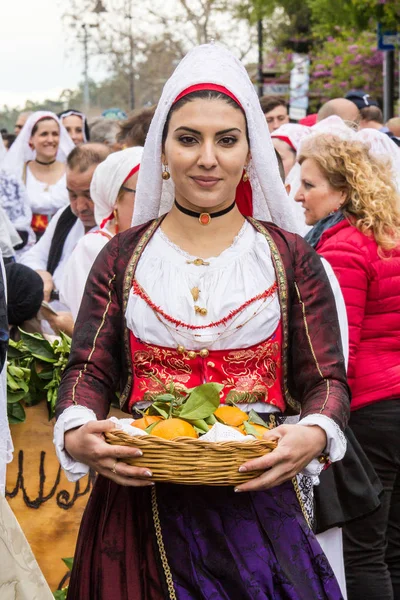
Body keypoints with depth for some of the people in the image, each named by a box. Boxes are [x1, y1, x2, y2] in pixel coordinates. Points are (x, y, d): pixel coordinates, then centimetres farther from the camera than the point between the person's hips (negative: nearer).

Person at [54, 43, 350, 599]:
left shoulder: (290, 258, 5)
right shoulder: (124, 256, 8)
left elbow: (326, 379, 2)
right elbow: (89, 370, 4)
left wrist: (315, 434, -21)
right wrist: (76, 434, -18)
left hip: (257, 503, -1)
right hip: (142, 501, 1)